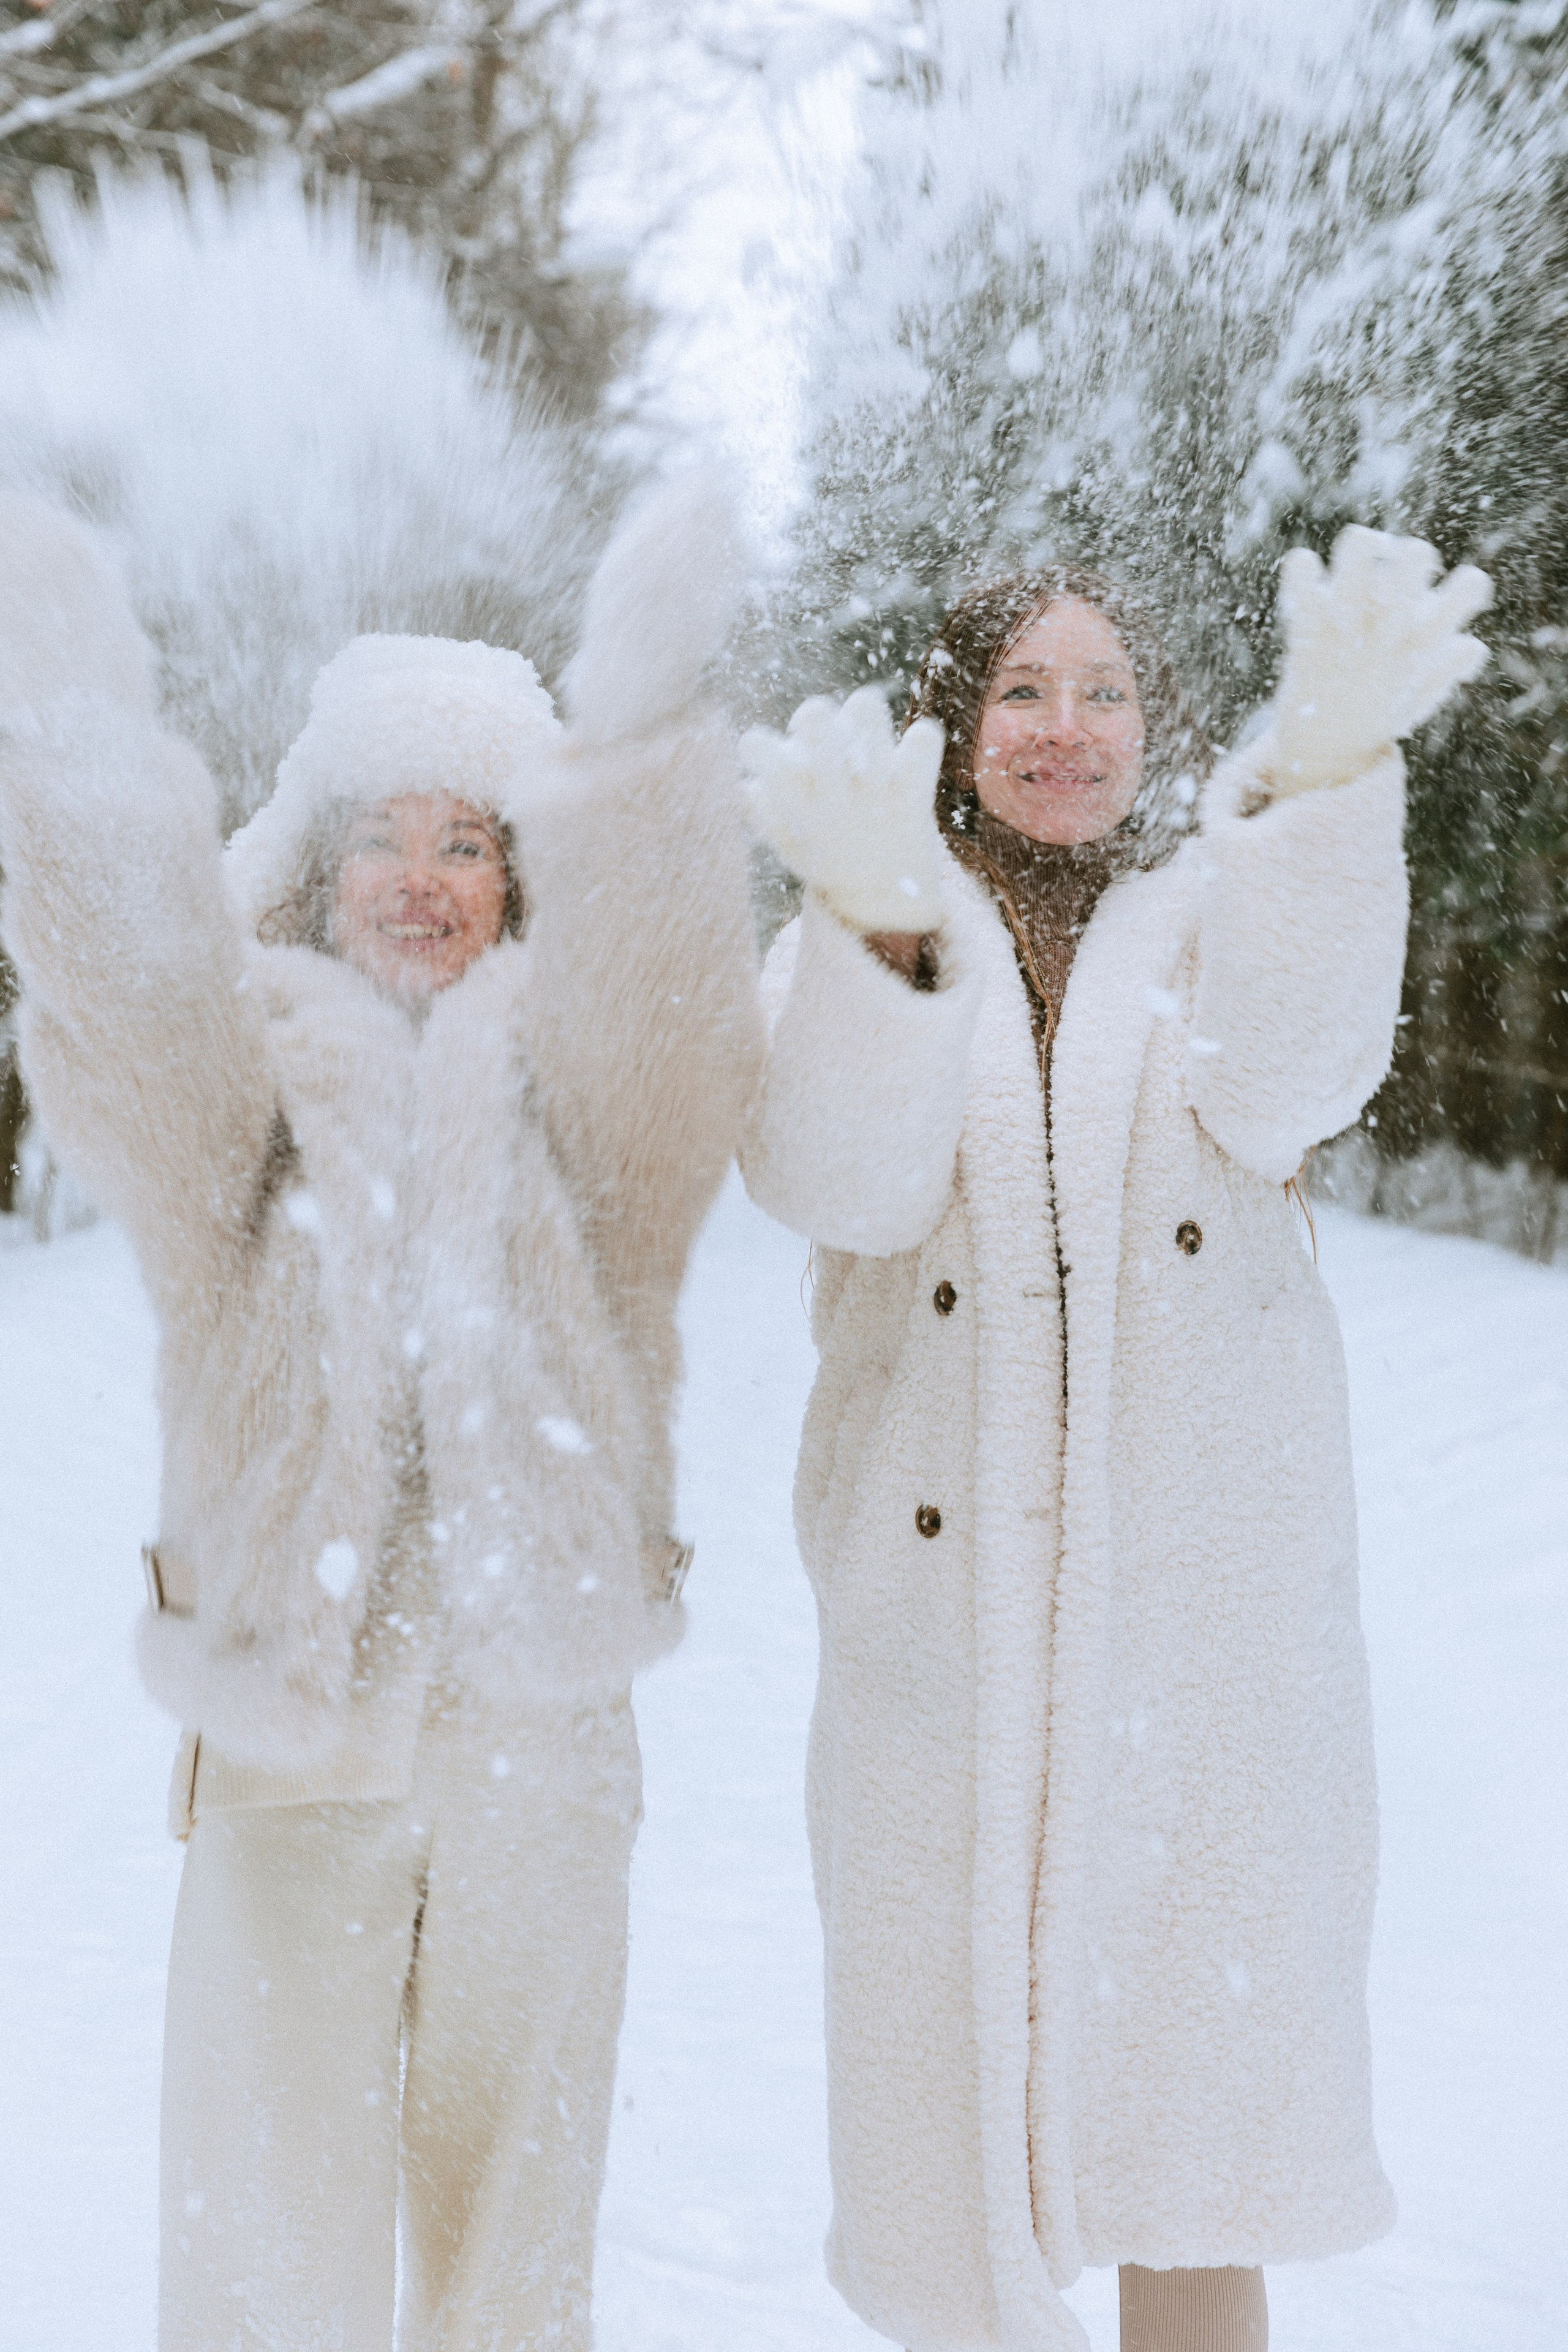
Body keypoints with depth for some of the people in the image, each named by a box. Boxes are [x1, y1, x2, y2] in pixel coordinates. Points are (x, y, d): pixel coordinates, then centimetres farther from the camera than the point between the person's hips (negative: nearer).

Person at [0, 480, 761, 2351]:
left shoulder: (571, 1081, 7)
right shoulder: (245, 1076, 5)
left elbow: (654, 1002, -16)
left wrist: (633, 753, -33)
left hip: (537, 1730, 1)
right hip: (285, 1727, -1)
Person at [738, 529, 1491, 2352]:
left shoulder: (1220, 915, 8)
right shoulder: (849, 944, 7)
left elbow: (1288, 1078, -16)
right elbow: (836, 1180, -13)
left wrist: (1329, 772, -29)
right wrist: (879, 919, -29)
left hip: (1215, 1605, 0)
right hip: (947, 1622, 0)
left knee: (1197, 2192, 9)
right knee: (953, 2172, 7)